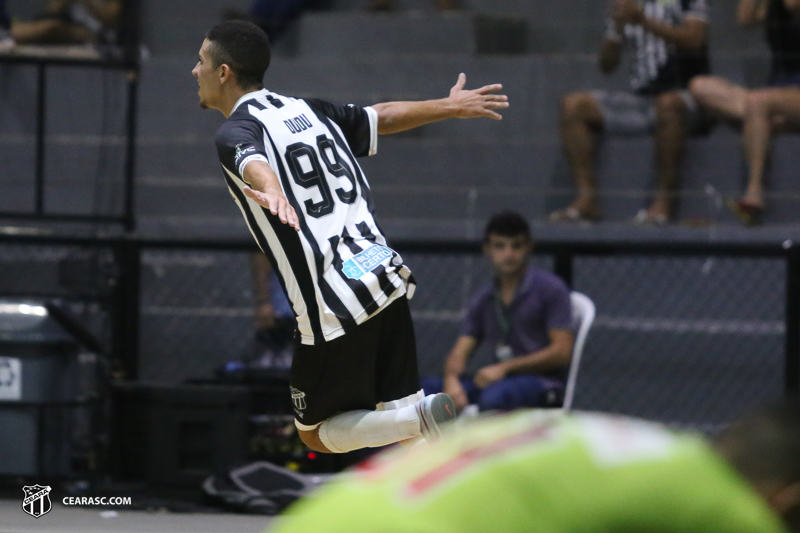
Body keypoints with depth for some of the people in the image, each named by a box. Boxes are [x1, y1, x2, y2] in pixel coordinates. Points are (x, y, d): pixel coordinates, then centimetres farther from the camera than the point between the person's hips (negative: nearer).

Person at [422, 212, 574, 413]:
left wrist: (505, 367, -14)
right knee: (427, 387, -16)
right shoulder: (483, 300, 15)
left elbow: (561, 351, -8)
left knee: (493, 396, -39)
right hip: (499, 381, 6)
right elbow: (459, 353, 8)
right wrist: (451, 380, -17)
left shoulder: (549, 288, -1)